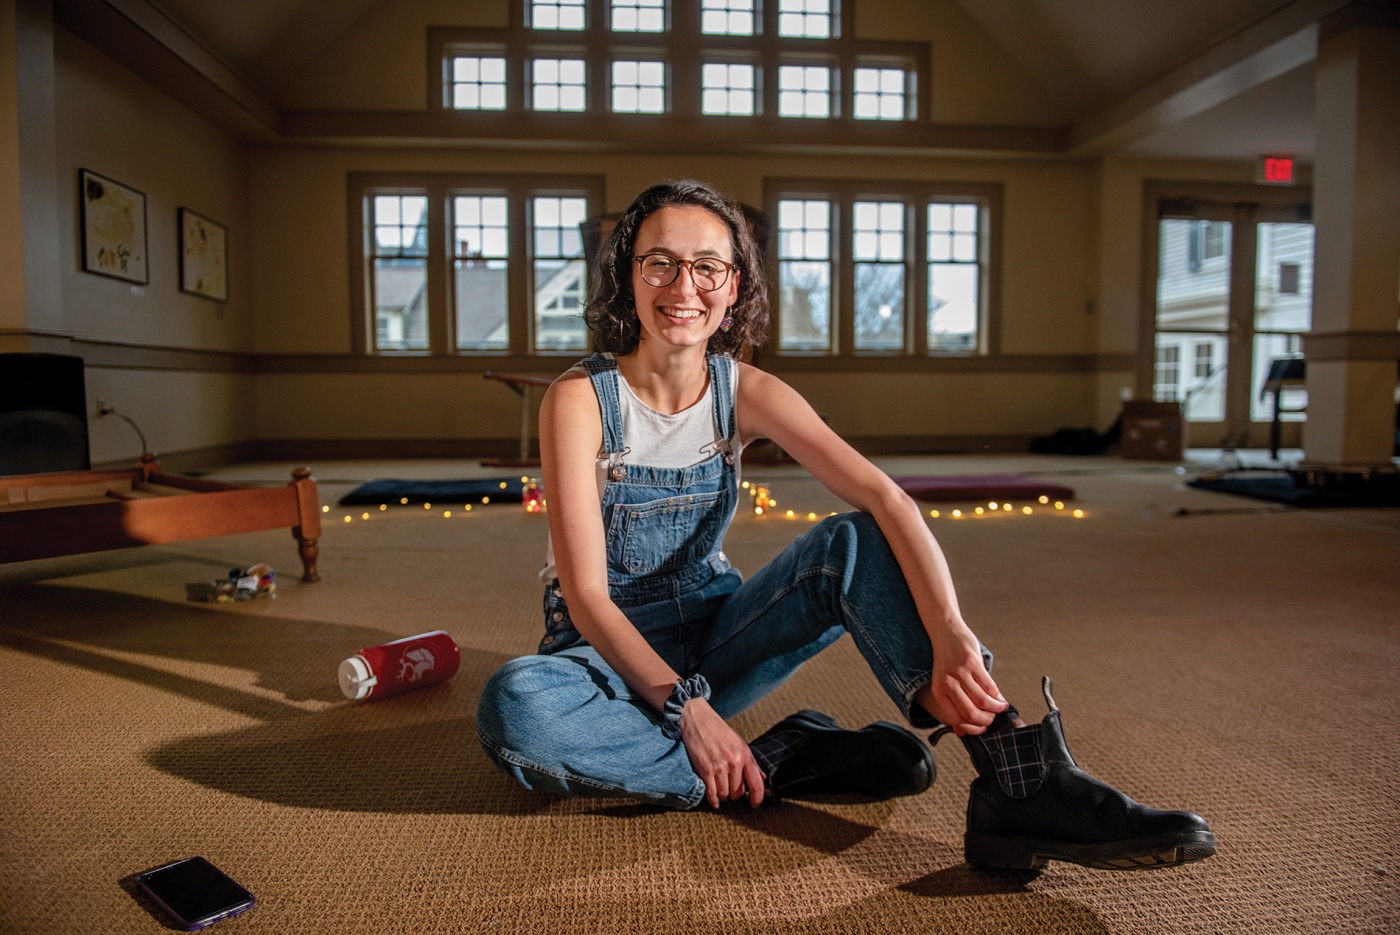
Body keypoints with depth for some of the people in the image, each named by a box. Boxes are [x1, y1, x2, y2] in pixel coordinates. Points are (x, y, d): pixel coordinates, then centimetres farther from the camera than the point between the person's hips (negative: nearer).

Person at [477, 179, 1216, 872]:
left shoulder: (745, 393, -7)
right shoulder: (580, 399, -16)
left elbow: (884, 498, -21)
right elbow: (585, 594, -20)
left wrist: (950, 638, -37)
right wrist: (686, 708, -32)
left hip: (711, 640, 3)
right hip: (613, 651, -2)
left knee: (858, 543, -22)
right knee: (514, 707, -38)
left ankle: (1020, 783, -32)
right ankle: (777, 764, -23)